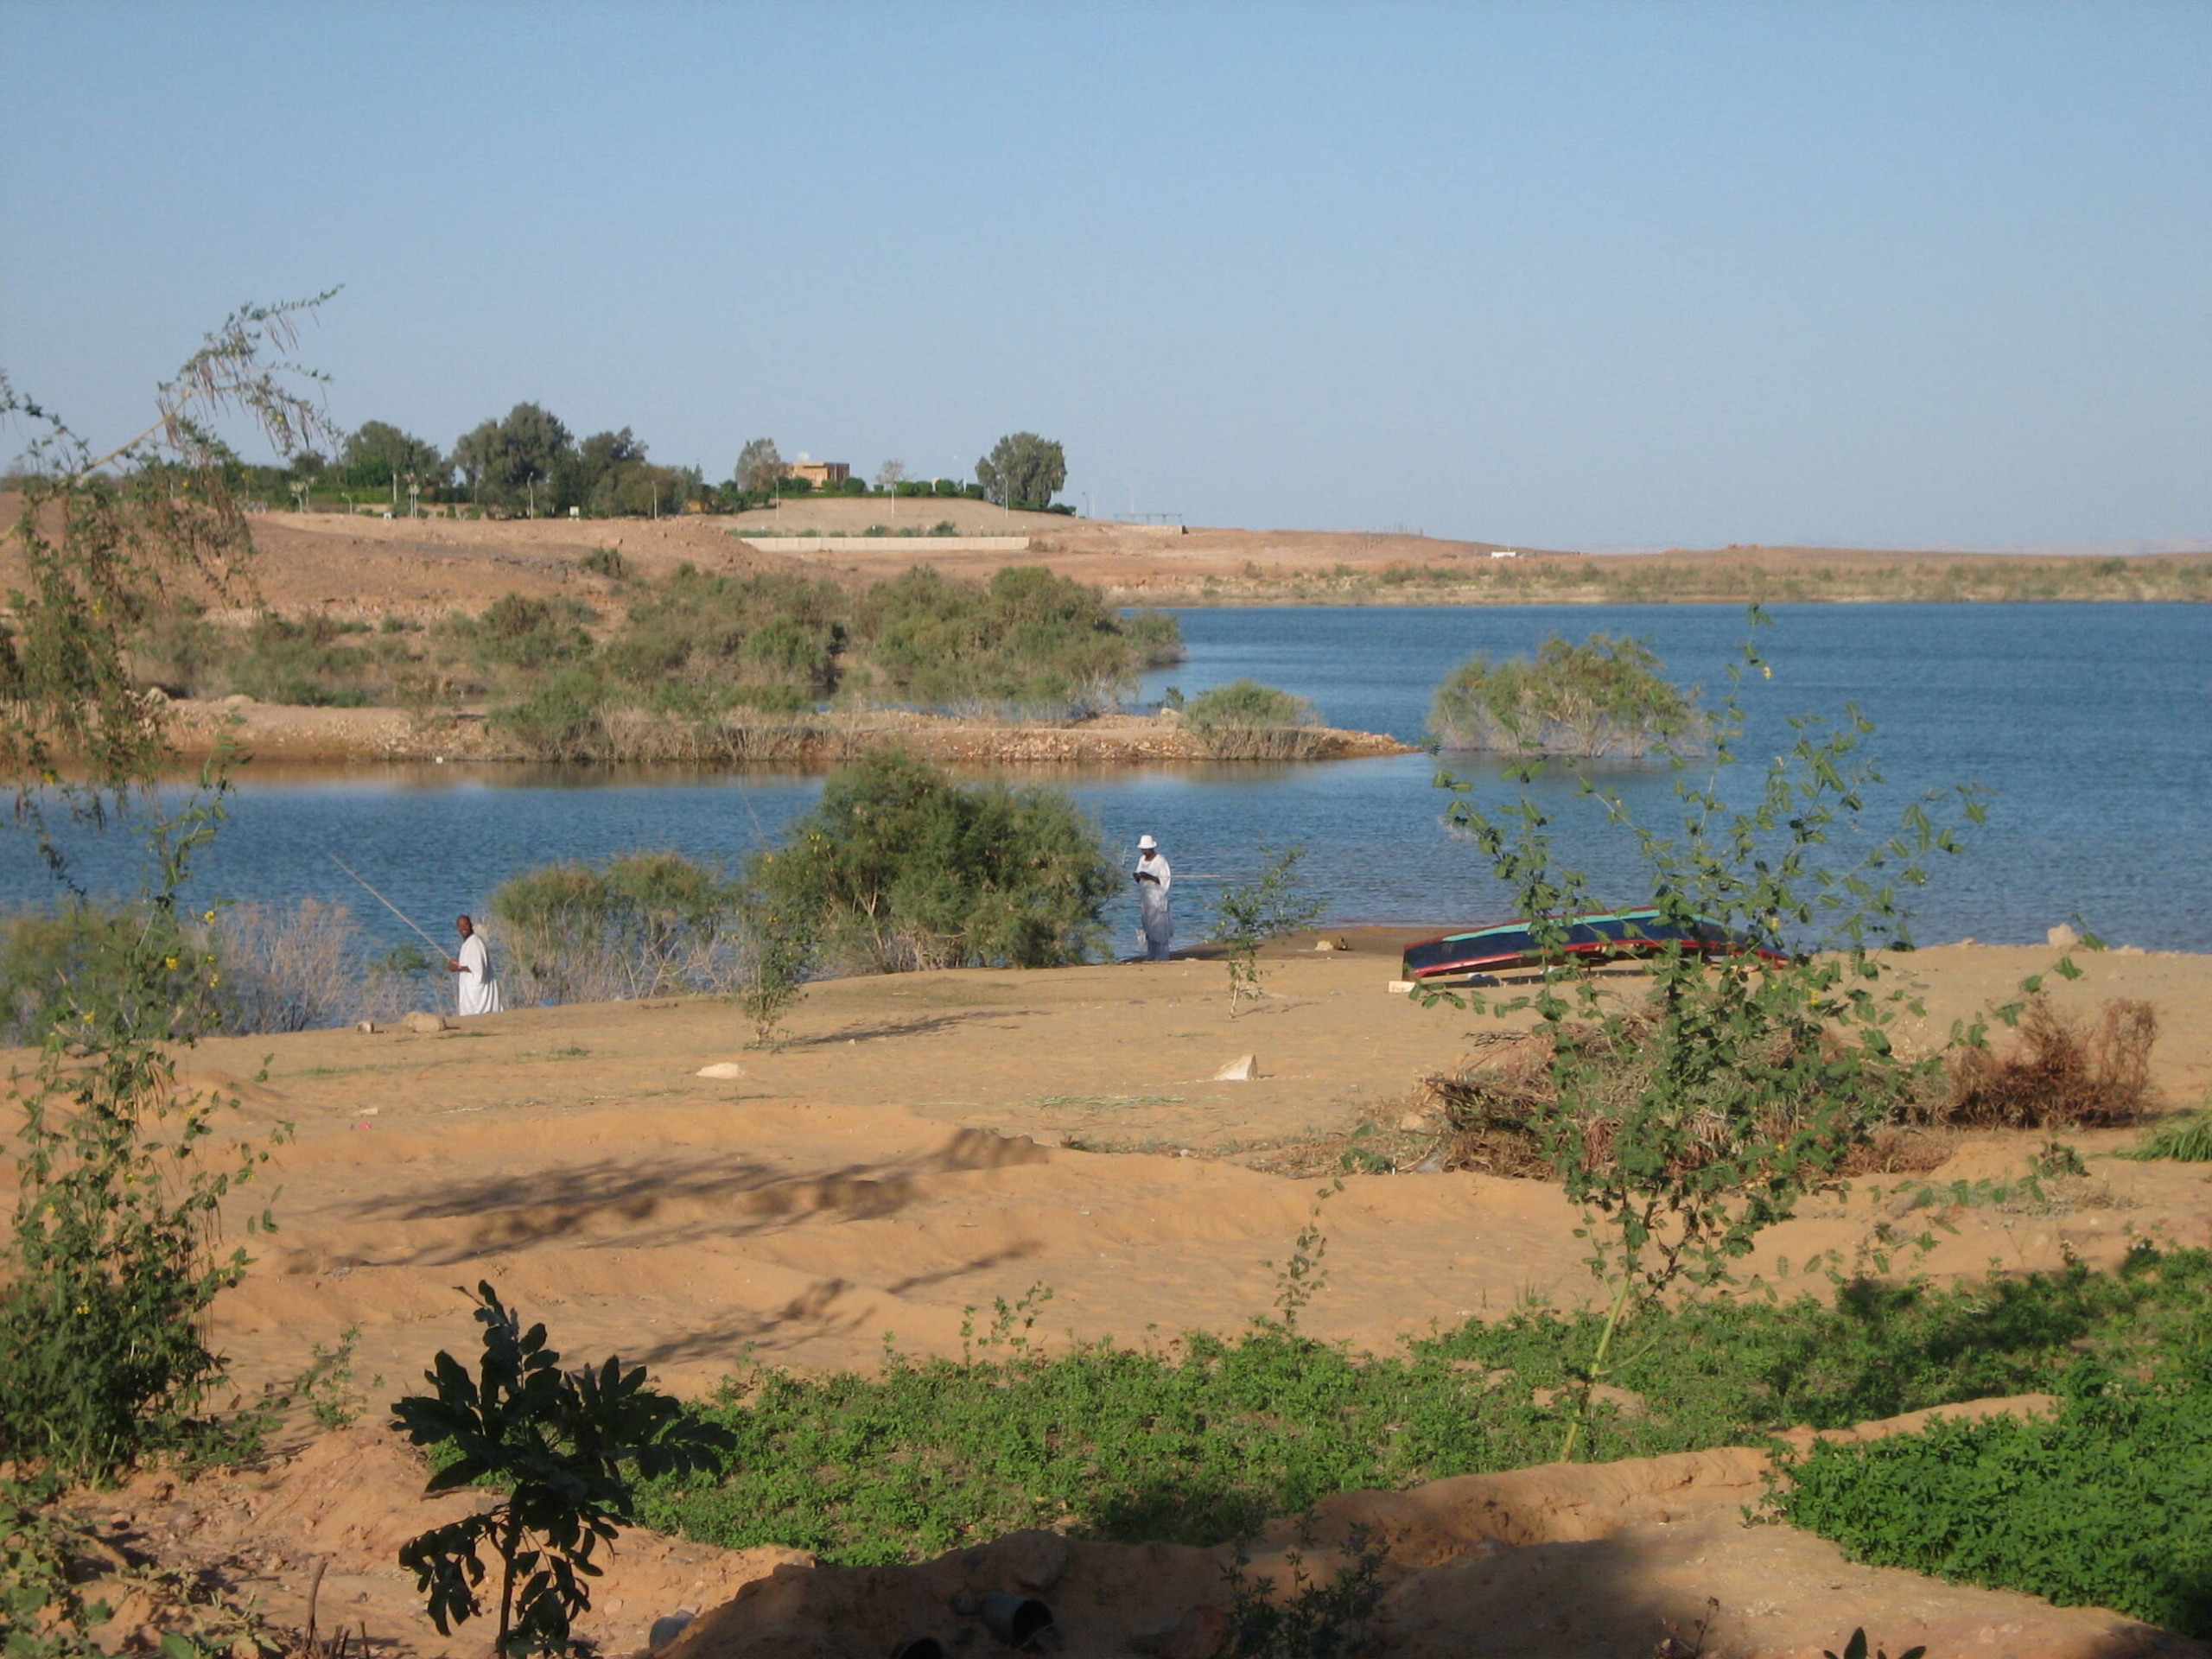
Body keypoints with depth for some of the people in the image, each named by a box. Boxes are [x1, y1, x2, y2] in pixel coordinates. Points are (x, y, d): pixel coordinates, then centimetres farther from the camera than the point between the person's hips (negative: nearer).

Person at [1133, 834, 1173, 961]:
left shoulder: (1160, 861, -10)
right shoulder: (1142, 860, 12)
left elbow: (1165, 880, -12)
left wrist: (1150, 877, -23)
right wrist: (1138, 877, -5)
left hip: (1157, 899, -7)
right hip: (1145, 899, 7)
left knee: (1159, 929, -9)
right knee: (1148, 929, 8)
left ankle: (1162, 958, -8)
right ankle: (1151, 957, 14)